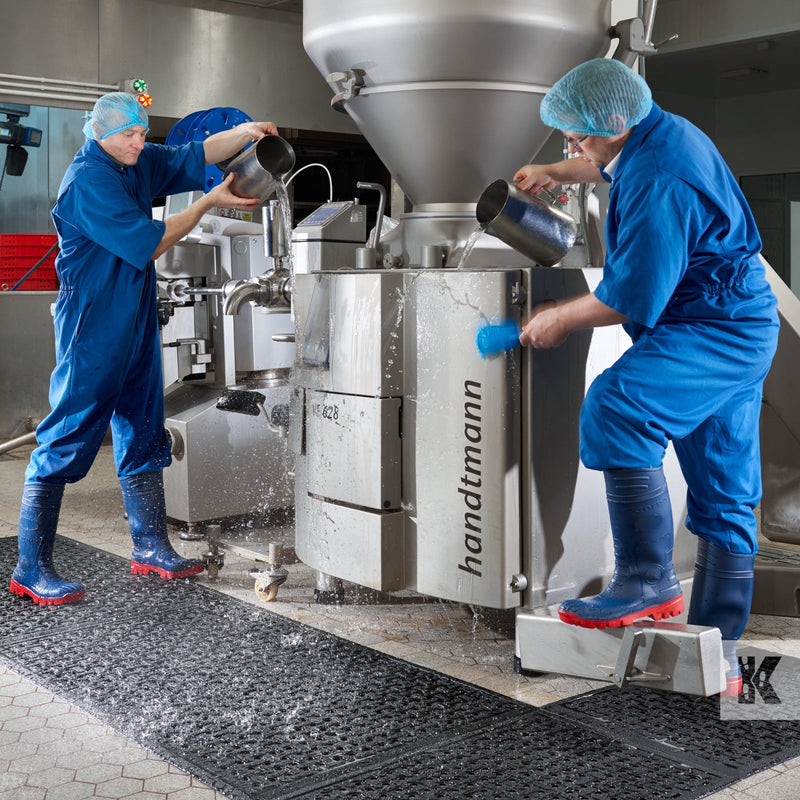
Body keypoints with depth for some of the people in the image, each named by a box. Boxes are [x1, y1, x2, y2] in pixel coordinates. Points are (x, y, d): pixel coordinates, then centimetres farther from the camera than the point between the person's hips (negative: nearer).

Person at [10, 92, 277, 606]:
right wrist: (211, 202, -14)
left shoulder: (138, 164, 10)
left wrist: (244, 133, -6)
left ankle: (151, 549, 24)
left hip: (136, 326, 10)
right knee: (66, 442, -6)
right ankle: (31, 569, 0)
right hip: (93, 330, -9)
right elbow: (147, 243, -18)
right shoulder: (88, 180, -17)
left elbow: (195, 157, 13)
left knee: (143, 435, 13)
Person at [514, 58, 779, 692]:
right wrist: (557, 174, 28)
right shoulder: (661, 134, 10)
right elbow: (612, 167, 37)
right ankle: (717, 654, 19)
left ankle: (648, 581, -23)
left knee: (614, 409, -31)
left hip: (714, 330, -11)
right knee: (723, 495, 11)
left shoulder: (658, 182, -23)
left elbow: (632, 297, -22)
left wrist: (560, 319, -8)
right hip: (736, 330, 11)